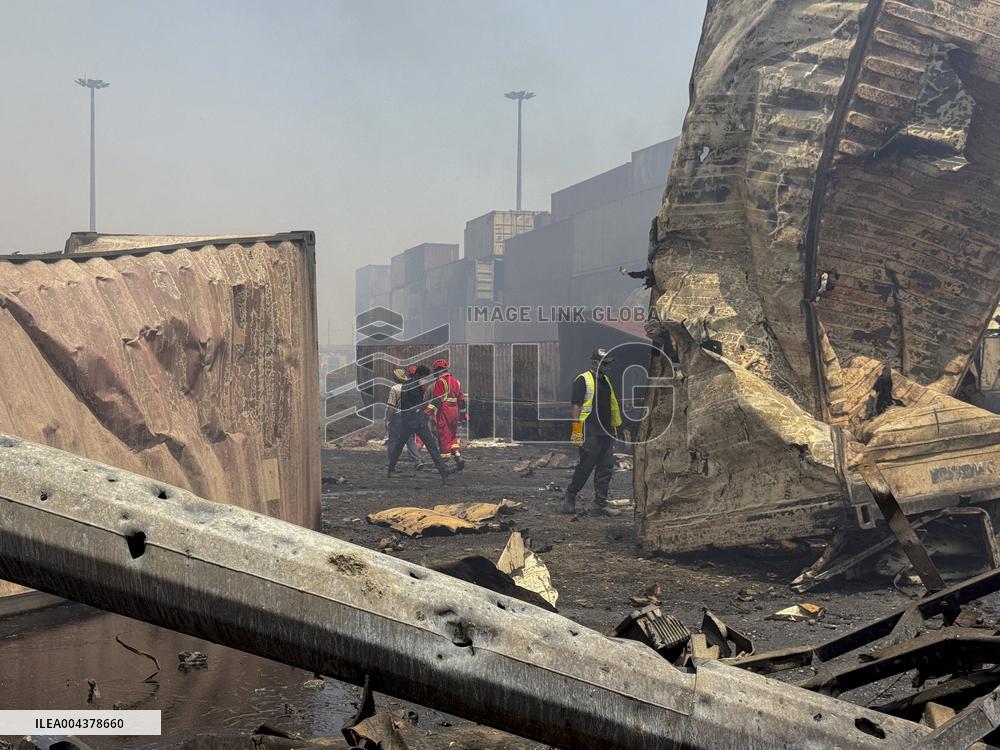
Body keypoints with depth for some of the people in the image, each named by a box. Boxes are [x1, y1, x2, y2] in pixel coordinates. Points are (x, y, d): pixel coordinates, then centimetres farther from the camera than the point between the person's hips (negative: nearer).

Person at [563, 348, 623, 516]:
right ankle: (570, 497, 11)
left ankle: (601, 503, 10)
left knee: (606, 468, 5)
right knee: (585, 466, -5)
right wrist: (577, 429, -17)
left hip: (606, 432, 8)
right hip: (590, 431, -8)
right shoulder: (583, 380, -6)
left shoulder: (606, 381, 19)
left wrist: (615, 428, 20)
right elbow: (576, 405, -11)